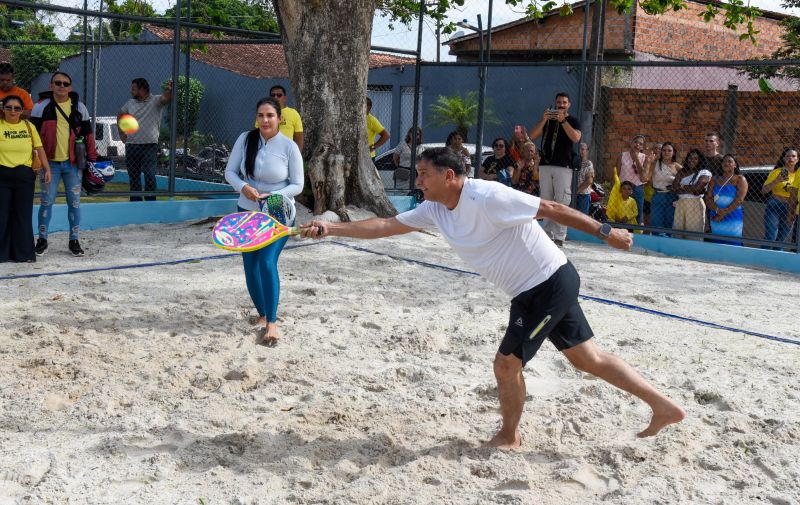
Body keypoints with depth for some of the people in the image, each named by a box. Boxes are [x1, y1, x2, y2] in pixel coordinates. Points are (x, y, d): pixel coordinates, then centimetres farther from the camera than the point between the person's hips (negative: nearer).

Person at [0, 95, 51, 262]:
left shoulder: (29, 126, 7)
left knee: (23, 215, 5)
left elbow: (39, 149, 7)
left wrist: (47, 169, 2)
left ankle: (24, 253, 13)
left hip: (24, 175, 1)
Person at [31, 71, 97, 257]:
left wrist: (92, 158, 6)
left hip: (74, 162, 1)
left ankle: (74, 240, 16)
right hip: (50, 162, -1)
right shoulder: (42, 106, 0)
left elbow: (88, 133, 9)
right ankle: (42, 240, 16)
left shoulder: (79, 107, 5)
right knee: (47, 202, 2)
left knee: (74, 202, 5)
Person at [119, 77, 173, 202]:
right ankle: (135, 201, 20)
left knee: (149, 175, -12)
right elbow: (120, 116, 27)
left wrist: (169, 90, -48)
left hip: (150, 146, -5)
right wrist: (122, 133, 17)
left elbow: (165, 98, -26)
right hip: (131, 146, 5)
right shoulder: (130, 103, 12)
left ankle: (150, 202, -6)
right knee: (133, 177, 11)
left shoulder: (155, 100, -4)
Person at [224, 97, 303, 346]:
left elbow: (297, 185, -8)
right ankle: (262, 314, 26)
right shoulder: (245, 139, -4)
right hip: (247, 213, 4)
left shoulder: (289, 146, -11)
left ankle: (272, 322, -7)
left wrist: (274, 197, -24)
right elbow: (230, 172, 0)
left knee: (267, 262, -17)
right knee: (251, 265, 6)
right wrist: (243, 187, -21)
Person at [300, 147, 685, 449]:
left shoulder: (486, 197, -24)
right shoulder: (434, 210, 1)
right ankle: (664, 408, 25)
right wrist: (332, 228, -7)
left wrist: (606, 232, -16)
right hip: (533, 291, 9)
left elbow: (552, 209, -19)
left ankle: (509, 438, 24)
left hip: (551, 284, -8)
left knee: (506, 364, 0)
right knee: (588, 359, 15)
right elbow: (386, 225, 2)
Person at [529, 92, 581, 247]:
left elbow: (576, 138, -11)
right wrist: (544, 119, -9)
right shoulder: (547, 120, 16)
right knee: (546, 202, 4)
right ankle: (547, 234, 7)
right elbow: (533, 136, 4)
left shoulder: (573, 121, 8)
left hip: (563, 166, -3)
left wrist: (563, 120, -15)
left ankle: (559, 237, -11)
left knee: (562, 203, -9)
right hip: (545, 165, 4)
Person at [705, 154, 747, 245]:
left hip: (733, 219, -4)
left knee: (733, 245, -7)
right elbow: (708, 198, 5)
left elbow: (739, 199, -9)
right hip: (715, 219, 4)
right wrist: (717, 210, -14)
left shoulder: (740, 179, 3)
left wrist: (723, 213, -14)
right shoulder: (714, 179, 14)